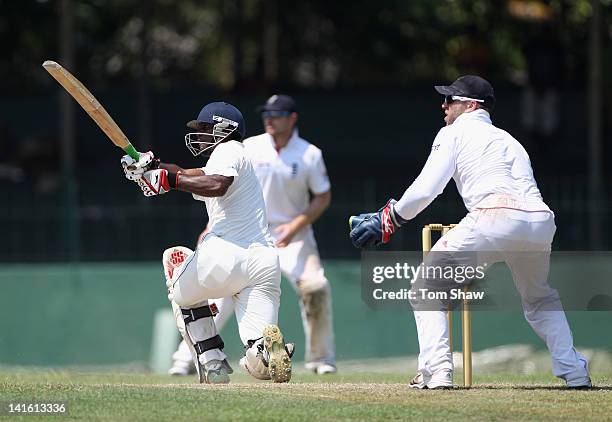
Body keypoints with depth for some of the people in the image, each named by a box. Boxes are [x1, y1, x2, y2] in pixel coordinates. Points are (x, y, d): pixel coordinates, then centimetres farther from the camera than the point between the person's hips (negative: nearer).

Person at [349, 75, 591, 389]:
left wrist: (387, 221, 16)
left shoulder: (454, 133, 15)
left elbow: (425, 189, 4)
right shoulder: (509, 140, 34)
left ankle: (437, 372, -5)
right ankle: (574, 372, 17)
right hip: (541, 220, 6)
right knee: (540, 299, 31)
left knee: (427, 285, 9)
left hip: (494, 216, -6)